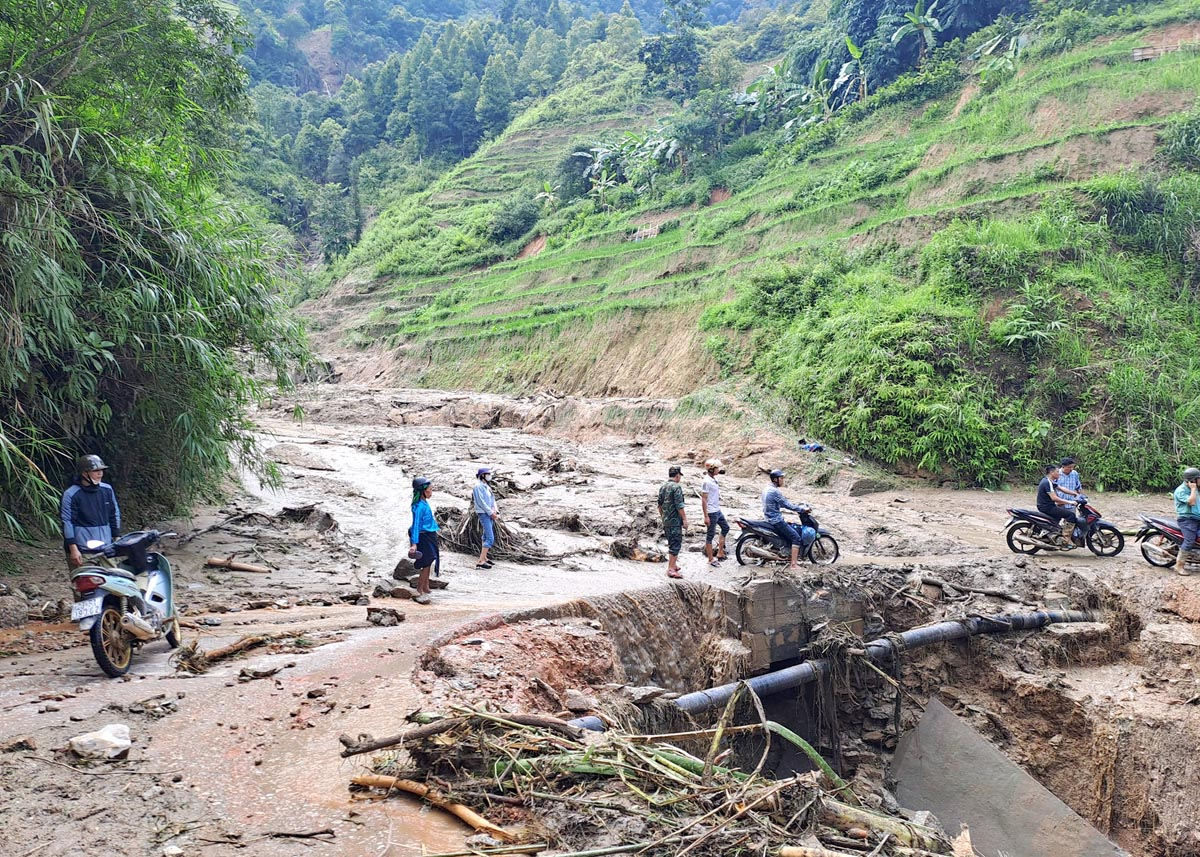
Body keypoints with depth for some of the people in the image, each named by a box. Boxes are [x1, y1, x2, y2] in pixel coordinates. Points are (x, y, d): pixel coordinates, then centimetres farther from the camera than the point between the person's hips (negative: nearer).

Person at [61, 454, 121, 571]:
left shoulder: (107, 490, 8)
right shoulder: (71, 495, -7)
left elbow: (115, 514, 17)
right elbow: (67, 522, -8)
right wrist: (73, 549, -12)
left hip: (106, 548, 5)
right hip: (82, 550, -5)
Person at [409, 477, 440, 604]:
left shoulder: (425, 503, 7)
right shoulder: (419, 506, -21)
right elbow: (416, 525, -24)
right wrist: (414, 544, -27)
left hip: (429, 536, 9)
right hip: (423, 537, -9)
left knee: (428, 562, 17)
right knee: (426, 564, -7)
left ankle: (426, 588, 31)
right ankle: (419, 592, -1)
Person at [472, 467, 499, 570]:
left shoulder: (487, 486, 14)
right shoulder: (478, 486, -13)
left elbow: (492, 500, 14)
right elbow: (481, 502, -17)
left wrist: (496, 512, 1)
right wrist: (491, 513, -14)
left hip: (490, 514, 9)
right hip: (483, 514, -9)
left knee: (486, 537, 14)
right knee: (490, 538, -14)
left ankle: (484, 558, 22)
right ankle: (480, 562, -16)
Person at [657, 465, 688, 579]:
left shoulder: (663, 487, 10)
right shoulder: (676, 487, -16)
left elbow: (660, 504, 16)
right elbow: (679, 506, -19)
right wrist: (684, 519, -13)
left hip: (666, 521, 9)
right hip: (675, 521, -9)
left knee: (671, 543, 19)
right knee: (676, 544, -5)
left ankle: (673, 565, 28)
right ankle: (671, 569, -7)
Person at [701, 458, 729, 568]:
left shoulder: (714, 479, 8)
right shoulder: (706, 482, -20)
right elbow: (704, 499, -21)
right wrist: (706, 516, -21)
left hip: (718, 510, 10)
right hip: (711, 513, -10)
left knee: (726, 528, 19)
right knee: (710, 535, 0)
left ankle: (720, 552, 26)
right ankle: (711, 559, 9)